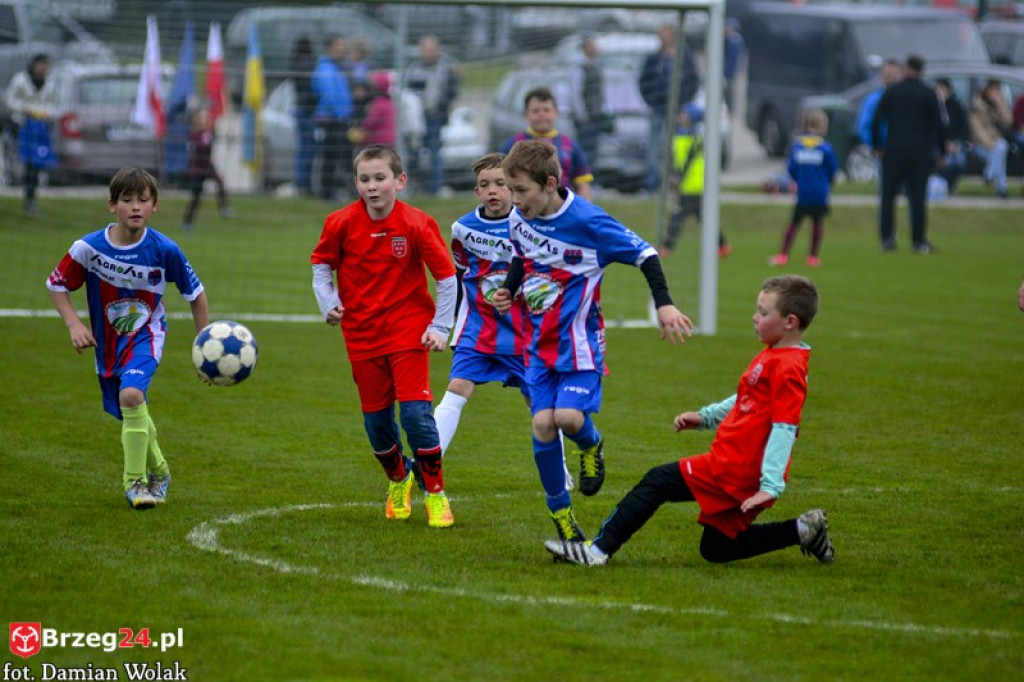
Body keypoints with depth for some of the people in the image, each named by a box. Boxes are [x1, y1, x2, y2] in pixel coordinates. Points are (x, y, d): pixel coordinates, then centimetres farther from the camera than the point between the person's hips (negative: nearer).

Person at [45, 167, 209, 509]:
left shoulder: (164, 250, -17)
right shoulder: (89, 248, -16)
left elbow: (195, 292, -2)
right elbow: (57, 285, -1)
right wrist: (74, 324, -14)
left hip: (146, 335, -3)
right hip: (107, 340, 3)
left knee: (131, 394, -28)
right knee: (131, 415, 12)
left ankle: (136, 482, -16)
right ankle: (158, 473, 40)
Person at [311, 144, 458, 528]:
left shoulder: (417, 225, -12)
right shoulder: (341, 223, -7)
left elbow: (447, 277, -4)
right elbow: (322, 265, 9)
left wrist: (440, 327, -7)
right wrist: (328, 303, -5)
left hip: (408, 330, -3)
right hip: (362, 334, 3)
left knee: (415, 411, -15)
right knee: (375, 418, 8)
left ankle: (436, 493, 1)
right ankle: (398, 479, 37)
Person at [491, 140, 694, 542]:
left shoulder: (587, 222, -19)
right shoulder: (518, 220, -1)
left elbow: (643, 254, -12)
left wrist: (664, 305, -19)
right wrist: (508, 290, 2)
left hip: (579, 340, -5)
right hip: (539, 342, 5)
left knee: (568, 416, -21)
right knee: (543, 423, -7)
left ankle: (591, 445, 17)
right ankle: (560, 512, 7)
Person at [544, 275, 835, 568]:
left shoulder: (787, 368, -18)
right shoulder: (772, 357, 14)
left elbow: (784, 429, -23)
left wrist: (771, 485, -27)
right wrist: (705, 417, 18)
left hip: (733, 471, -10)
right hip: (742, 476, 10)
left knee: (658, 482, -9)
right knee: (716, 550, 17)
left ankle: (600, 548, -8)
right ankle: (802, 530, 16)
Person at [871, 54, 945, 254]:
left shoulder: (892, 92, 3)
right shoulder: (928, 94, 0)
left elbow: (876, 122, 1)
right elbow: (938, 125, 1)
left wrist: (877, 147, 12)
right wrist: (941, 149, 12)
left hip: (894, 151, 0)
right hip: (920, 153, 0)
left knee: (888, 195, 7)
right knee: (917, 198, 2)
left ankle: (887, 239, 2)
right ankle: (919, 242, 2)